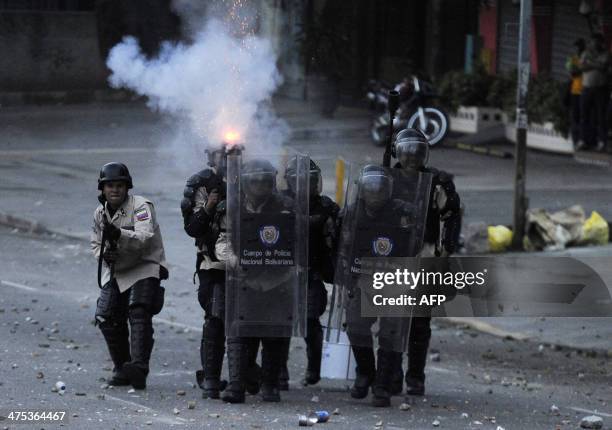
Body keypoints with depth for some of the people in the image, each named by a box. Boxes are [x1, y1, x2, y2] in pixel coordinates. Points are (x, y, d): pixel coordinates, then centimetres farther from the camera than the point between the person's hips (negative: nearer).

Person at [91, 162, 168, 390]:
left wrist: (119, 235, -47)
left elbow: (145, 237, -30)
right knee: (106, 317, -1)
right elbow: (96, 243, 18)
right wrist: (104, 254, -7)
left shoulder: (140, 206, -15)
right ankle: (121, 368, 14)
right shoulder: (100, 213, 6)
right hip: (115, 272, 7)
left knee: (139, 313, -22)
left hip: (144, 270, -7)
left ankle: (139, 368, -30)